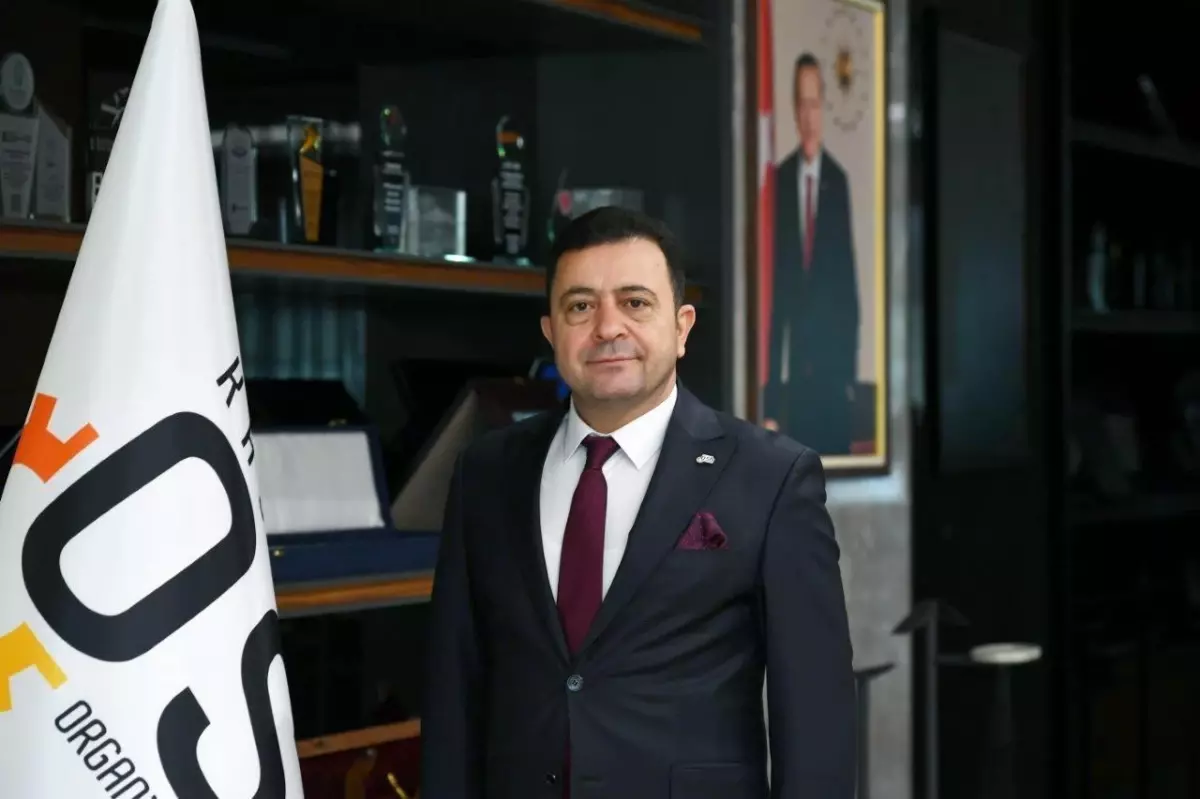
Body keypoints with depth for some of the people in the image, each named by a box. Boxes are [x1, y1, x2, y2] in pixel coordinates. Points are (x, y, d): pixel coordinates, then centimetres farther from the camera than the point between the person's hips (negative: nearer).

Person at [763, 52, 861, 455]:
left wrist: (851, 367, -2)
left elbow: (848, 278, 1)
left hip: (832, 359, -1)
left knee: (836, 449, 0)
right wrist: (772, 373, 0)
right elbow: (775, 277, 4)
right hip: (793, 362, 1)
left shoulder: (838, 180, 0)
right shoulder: (781, 178, 3)